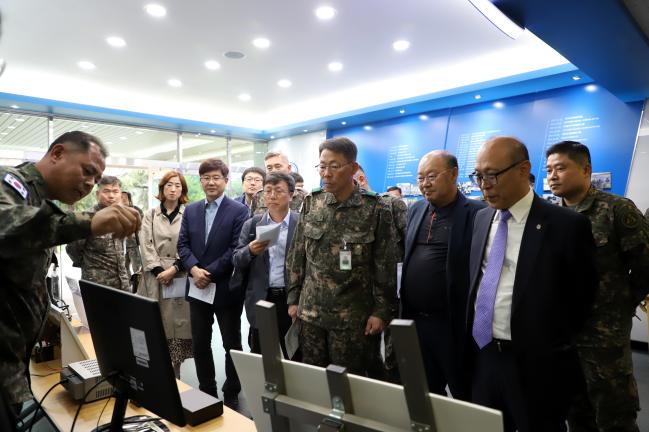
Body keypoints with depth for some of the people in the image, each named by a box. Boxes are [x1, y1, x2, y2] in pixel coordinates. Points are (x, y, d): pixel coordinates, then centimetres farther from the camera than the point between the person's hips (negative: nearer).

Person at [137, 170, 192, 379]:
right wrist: (159, 271, -8)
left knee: (178, 324, -1)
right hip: (155, 278, 1)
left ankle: (173, 376, 11)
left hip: (180, 278, -1)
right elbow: (147, 246, 3)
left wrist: (173, 269, -11)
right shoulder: (150, 215, 11)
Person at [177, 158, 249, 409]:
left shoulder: (239, 210, -7)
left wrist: (210, 274, -16)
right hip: (197, 288, 5)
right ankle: (206, 392, 33)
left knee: (232, 345, 10)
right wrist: (194, 269, -13)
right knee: (199, 344, 14)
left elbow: (237, 249, -14)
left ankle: (231, 395, 27)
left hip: (227, 289, -4)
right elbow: (183, 244, 4)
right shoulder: (190, 210, 9)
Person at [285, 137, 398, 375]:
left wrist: (382, 310, -6)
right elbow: (297, 255, 7)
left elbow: (385, 266, -6)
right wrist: (293, 298, 7)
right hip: (310, 311, 3)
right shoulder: (311, 203, 1)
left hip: (352, 316, -3)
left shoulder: (375, 209, -9)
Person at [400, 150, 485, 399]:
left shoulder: (476, 214, -11)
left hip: (454, 323, -5)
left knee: (464, 395, 13)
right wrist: (403, 309, 13)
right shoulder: (416, 210, 8)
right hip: (414, 320, 6)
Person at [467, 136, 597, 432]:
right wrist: (475, 342, 11)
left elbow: (582, 295, -4)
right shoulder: (481, 219, 5)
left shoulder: (567, 224, -12)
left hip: (536, 364, -4)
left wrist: (553, 345, 4)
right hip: (481, 355, 5)